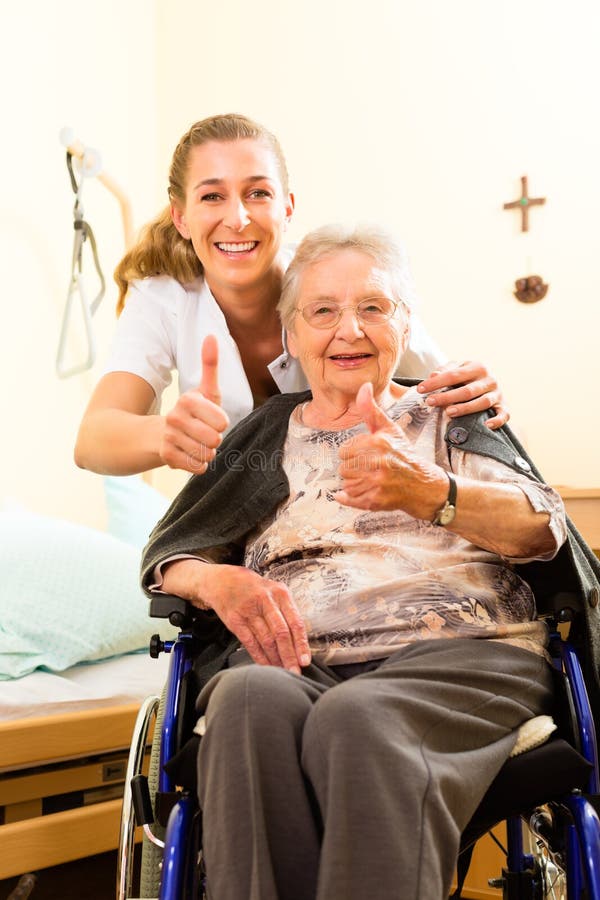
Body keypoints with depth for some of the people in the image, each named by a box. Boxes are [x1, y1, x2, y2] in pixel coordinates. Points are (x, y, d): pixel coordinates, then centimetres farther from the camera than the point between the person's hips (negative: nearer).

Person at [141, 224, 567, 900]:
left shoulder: (448, 418, 19)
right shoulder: (261, 440, 23)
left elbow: (545, 528, 3)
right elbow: (166, 557, 19)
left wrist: (431, 493, -19)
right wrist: (215, 579, -7)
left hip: (455, 651, -1)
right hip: (297, 663, 2)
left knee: (357, 716, -36)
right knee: (250, 698, -34)